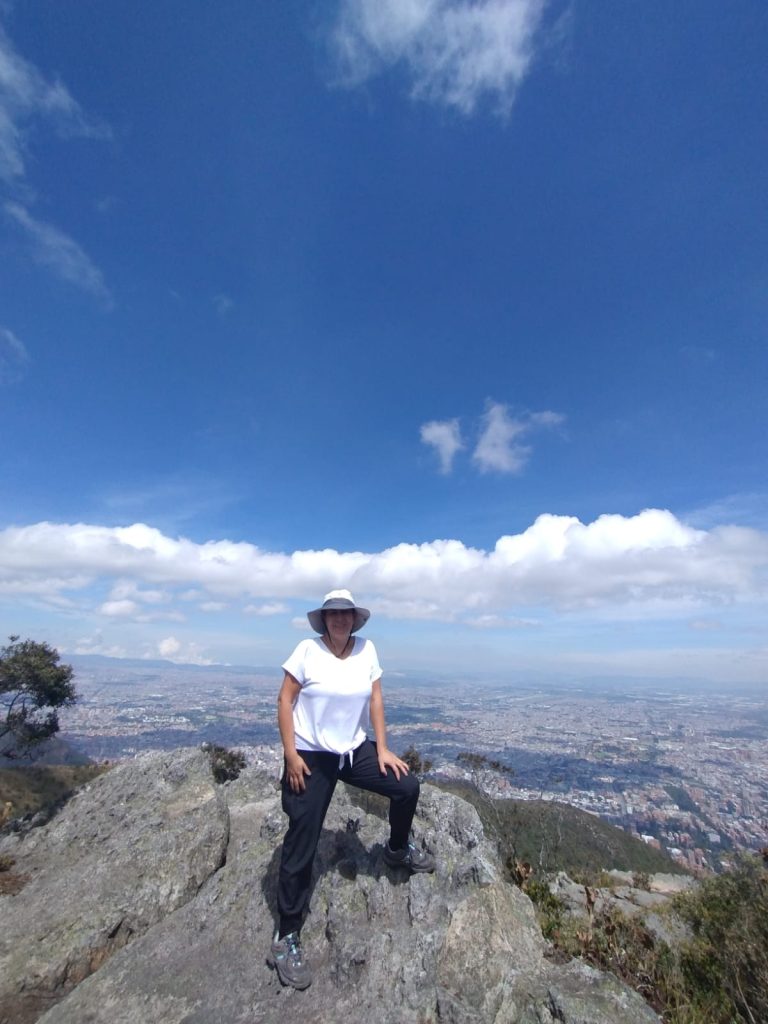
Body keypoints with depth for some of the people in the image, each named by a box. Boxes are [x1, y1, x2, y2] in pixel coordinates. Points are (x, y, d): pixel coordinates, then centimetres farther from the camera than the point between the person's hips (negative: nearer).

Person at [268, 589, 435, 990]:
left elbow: (375, 699, -1)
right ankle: (286, 937, 25)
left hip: (355, 750, 4)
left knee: (407, 786, 1)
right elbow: (284, 701, -13)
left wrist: (382, 749, -3)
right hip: (311, 755, -4)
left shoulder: (366, 650, -6)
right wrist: (290, 754, -16)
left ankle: (397, 850, 32)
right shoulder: (307, 650, -18)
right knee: (301, 844, 3)